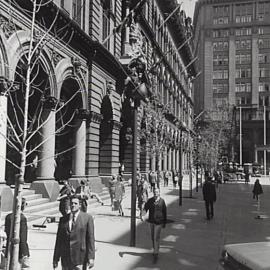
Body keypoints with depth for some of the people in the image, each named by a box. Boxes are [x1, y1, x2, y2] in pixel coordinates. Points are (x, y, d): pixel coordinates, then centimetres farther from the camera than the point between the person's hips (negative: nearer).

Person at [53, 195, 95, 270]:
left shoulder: (87, 218, -1)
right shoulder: (63, 219, 10)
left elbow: (91, 238, -4)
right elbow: (59, 240, 10)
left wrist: (91, 258, -9)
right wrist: (56, 258, 9)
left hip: (81, 258, -3)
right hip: (66, 259, 4)